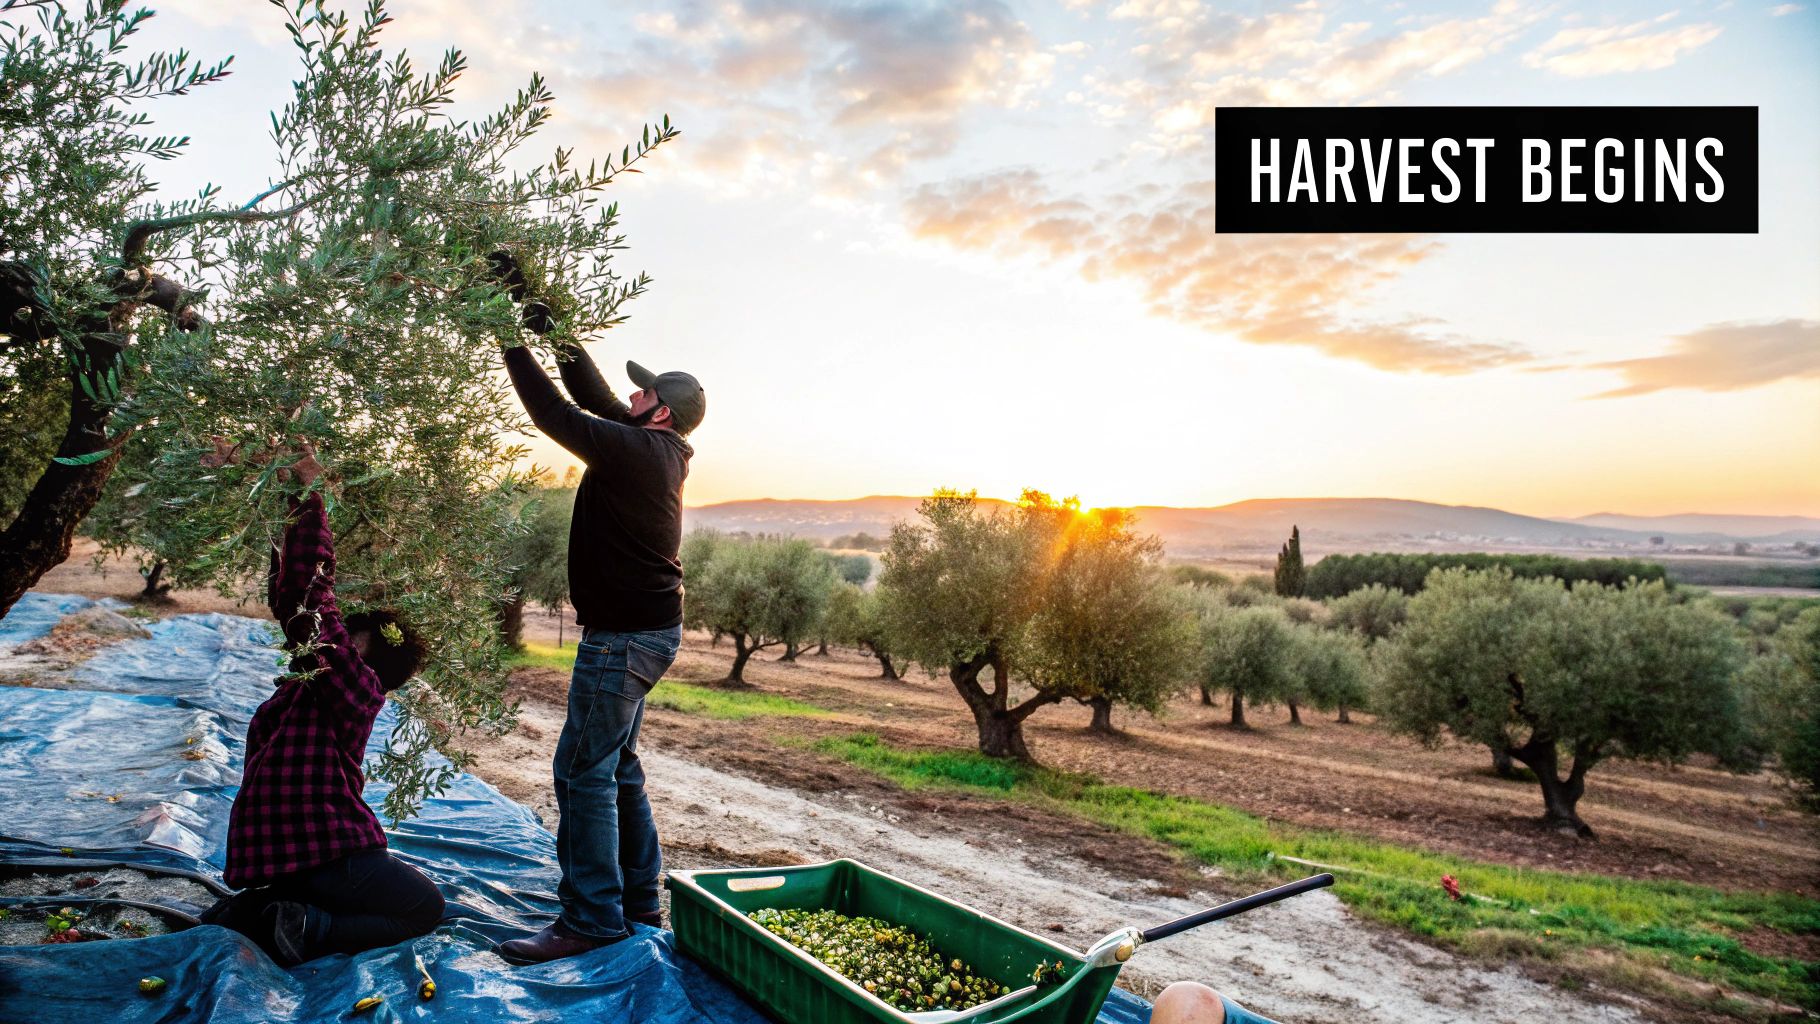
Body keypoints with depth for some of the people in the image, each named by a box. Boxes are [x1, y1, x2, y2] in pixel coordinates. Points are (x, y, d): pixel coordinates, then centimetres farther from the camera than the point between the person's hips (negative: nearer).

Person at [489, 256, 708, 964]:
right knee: (616, 765, 16)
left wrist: (515, 343, -2)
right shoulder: (660, 452, 10)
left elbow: (556, 414, -13)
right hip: (646, 630, 10)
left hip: (624, 635, -10)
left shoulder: (635, 450, -16)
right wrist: (546, 320, 15)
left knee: (584, 769, -6)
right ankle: (639, 901, 25)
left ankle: (591, 918, 2)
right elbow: (593, 395, 15)